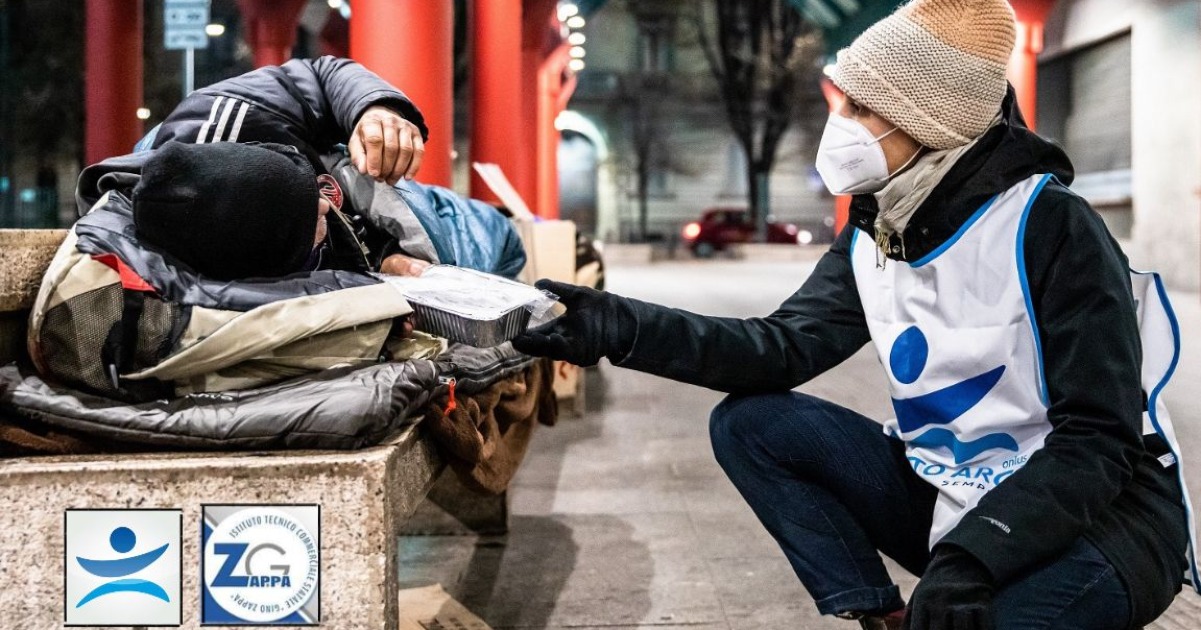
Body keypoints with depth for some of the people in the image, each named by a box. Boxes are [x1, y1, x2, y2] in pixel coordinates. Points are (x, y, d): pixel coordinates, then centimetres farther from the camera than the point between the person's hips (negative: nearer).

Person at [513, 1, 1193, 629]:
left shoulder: (1051, 225, -20)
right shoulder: (874, 236, 1)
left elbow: (1098, 439, -22)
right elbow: (785, 346, -6)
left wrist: (974, 554, -34)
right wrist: (626, 328, -18)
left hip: (1098, 504, -7)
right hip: (946, 493, 7)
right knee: (748, 423, -7)